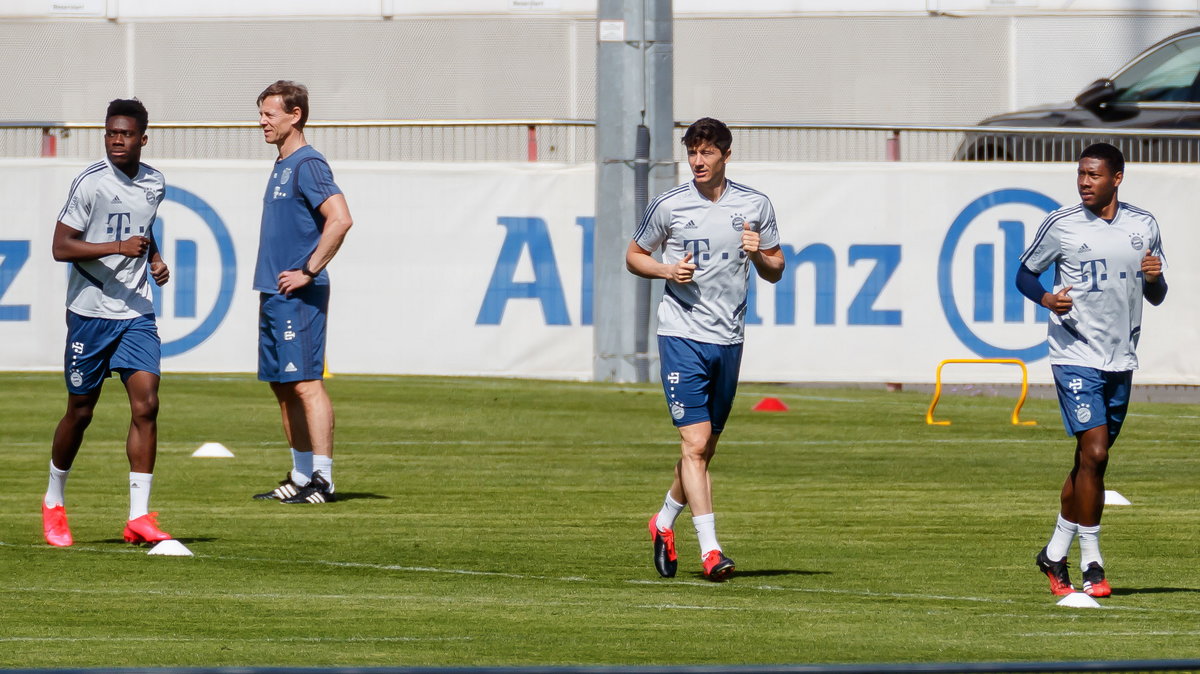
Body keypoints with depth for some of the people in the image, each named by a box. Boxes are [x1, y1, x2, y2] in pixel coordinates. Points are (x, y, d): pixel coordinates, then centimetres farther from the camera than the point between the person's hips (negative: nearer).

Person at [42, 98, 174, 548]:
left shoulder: (154, 185, 7)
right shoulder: (91, 184, -11)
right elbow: (61, 247, -14)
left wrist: (153, 258, 9)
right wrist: (118, 247, -23)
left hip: (137, 313, 4)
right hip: (90, 312, -4)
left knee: (146, 403, -11)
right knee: (80, 411, 6)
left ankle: (139, 515, -9)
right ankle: (54, 502, 28)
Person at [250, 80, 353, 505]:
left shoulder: (307, 164, -12)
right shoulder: (282, 166, 17)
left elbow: (340, 219, -24)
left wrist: (308, 272, -20)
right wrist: (273, 280, 17)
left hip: (298, 296, -10)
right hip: (274, 294, 10)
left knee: (305, 383, -10)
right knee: (283, 386, 11)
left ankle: (321, 479, -10)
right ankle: (301, 476, 16)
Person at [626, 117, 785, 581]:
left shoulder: (755, 206, 5)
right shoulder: (668, 206, 0)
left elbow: (775, 272, 12)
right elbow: (634, 255, 12)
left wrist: (758, 253, -10)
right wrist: (667, 270, -8)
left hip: (728, 339, 3)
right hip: (682, 334, -3)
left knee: (705, 447, 13)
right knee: (695, 443, -13)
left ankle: (664, 522, 36)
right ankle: (710, 550, -16)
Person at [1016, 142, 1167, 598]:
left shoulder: (1143, 226, 7)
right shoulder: (1061, 225, -3)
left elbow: (1155, 298, 14)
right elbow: (1025, 273, 6)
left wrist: (1155, 277, -9)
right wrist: (1046, 298, -15)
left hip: (1121, 360, 4)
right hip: (1075, 355, -4)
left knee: (1091, 460, 10)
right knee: (1093, 454, -15)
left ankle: (1055, 553, 24)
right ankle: (1091, 564, -8)